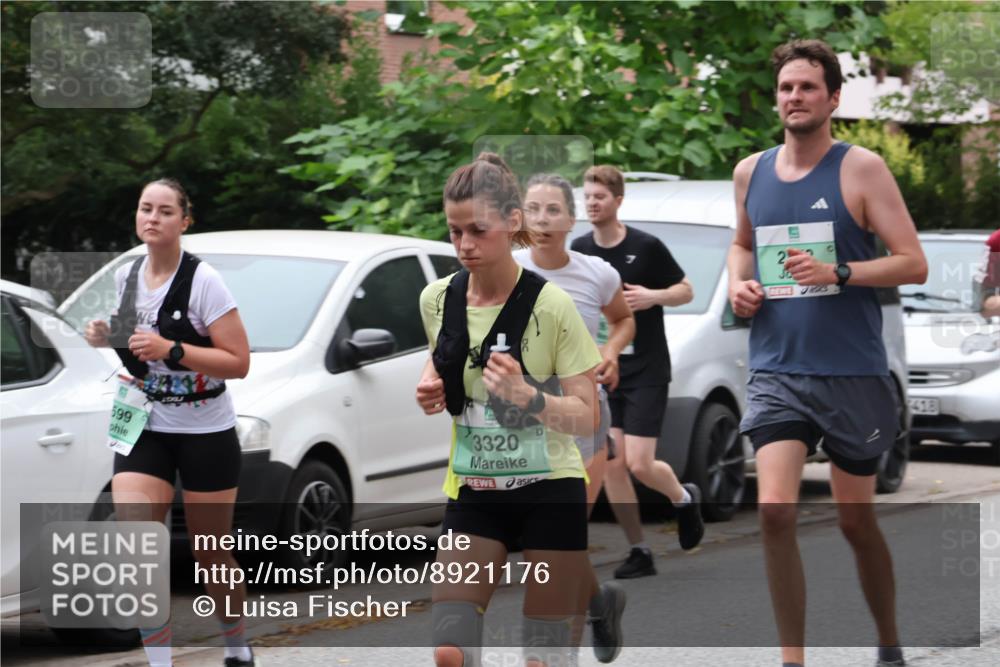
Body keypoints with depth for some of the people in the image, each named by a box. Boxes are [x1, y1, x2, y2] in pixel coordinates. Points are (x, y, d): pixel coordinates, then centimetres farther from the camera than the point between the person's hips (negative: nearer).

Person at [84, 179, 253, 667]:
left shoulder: (202, 282, -14)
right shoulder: (126, 277, 3)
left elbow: (238, 362, -17)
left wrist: (171, 350, -27)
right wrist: (107, 337, 2)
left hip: (206, 433, -4)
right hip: (143, 430, 4)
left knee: (212, 558, 8)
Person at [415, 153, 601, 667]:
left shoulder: (551, 305, -16)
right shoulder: (437, 299, -2)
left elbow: (587, 417, -14)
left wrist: (527, 397, -32)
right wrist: (431, 387, -3)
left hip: (551, 492, -3)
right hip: (473, 493, 4)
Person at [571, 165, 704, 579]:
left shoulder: (646, 247, -8)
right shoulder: (580, 250, 5)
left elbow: (686, 290, 0)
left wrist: (653, 296, -17)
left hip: (646, 372, -4)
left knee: (639, 464, -11)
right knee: (611, 465, -4)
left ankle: (684, 499, 22)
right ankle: (639, 552, 6)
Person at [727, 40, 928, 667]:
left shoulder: (861, 168, -6)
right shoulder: (751, 173, 7)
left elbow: (913, 263, -9)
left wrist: (836, 273, -22)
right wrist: (738, 284, 5)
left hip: (853, 374, -3)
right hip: (777, 372, 3)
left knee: (857, 521, 10)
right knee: (775, 512, -15)